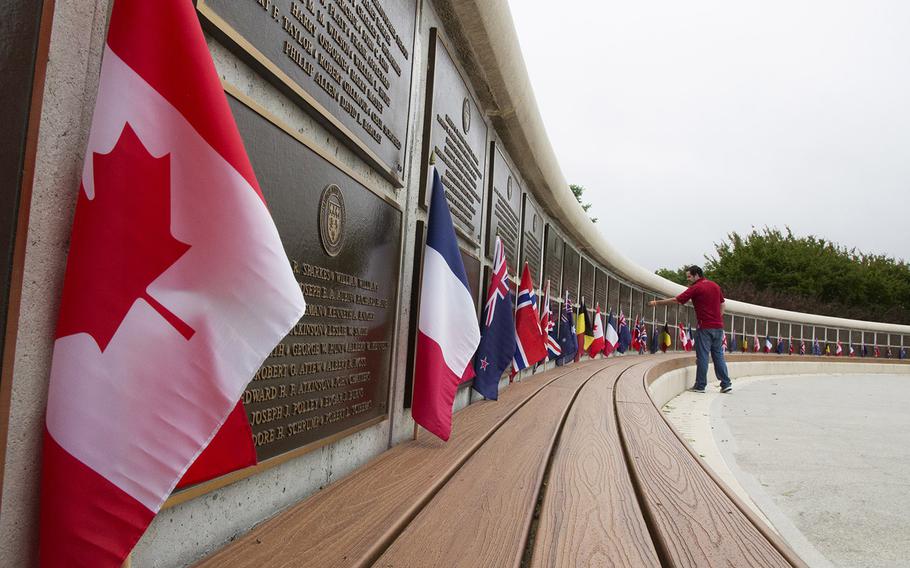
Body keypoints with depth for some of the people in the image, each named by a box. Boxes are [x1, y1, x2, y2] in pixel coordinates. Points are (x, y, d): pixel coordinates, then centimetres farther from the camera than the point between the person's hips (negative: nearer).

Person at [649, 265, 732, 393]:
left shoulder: (695, 288, -8)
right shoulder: (715, 285, 12)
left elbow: (675, 300, -9)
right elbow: (722, 304, 17)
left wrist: (656, 302, -2)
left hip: (705, 327, -6)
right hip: (718, 326, 7)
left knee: (702, 356, -1)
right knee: (718, 355, 12)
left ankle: (700, 386, 3)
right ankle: (726, 384, 10)